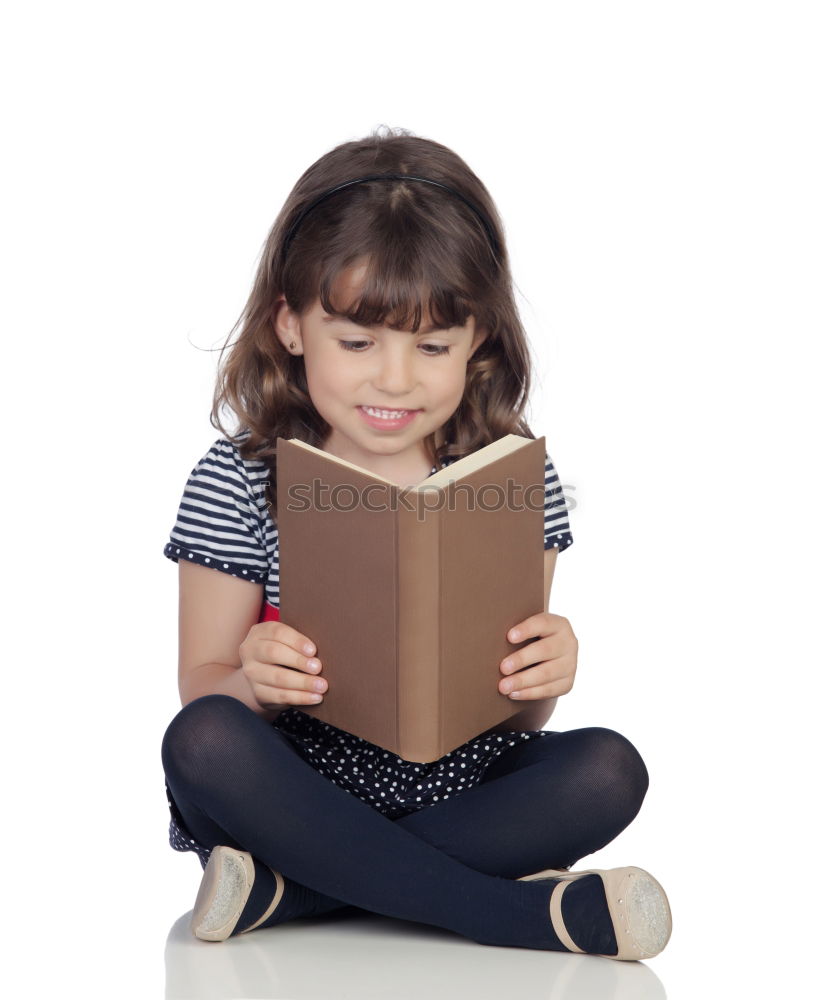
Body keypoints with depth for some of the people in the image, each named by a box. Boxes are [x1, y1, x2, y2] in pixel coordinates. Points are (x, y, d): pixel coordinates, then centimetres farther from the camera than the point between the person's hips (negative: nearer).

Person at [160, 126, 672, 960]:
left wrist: (544, 678, -22)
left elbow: (517, 711, 2)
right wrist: (252, 684, -26)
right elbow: (200, 688, -3)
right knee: (202, 740, -31)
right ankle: (531, 913, -27)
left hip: (461, 792, 2)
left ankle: (284, 890, -25)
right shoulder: (239, 482, -6)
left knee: (608, 770, -23)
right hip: (295, 792, -1)